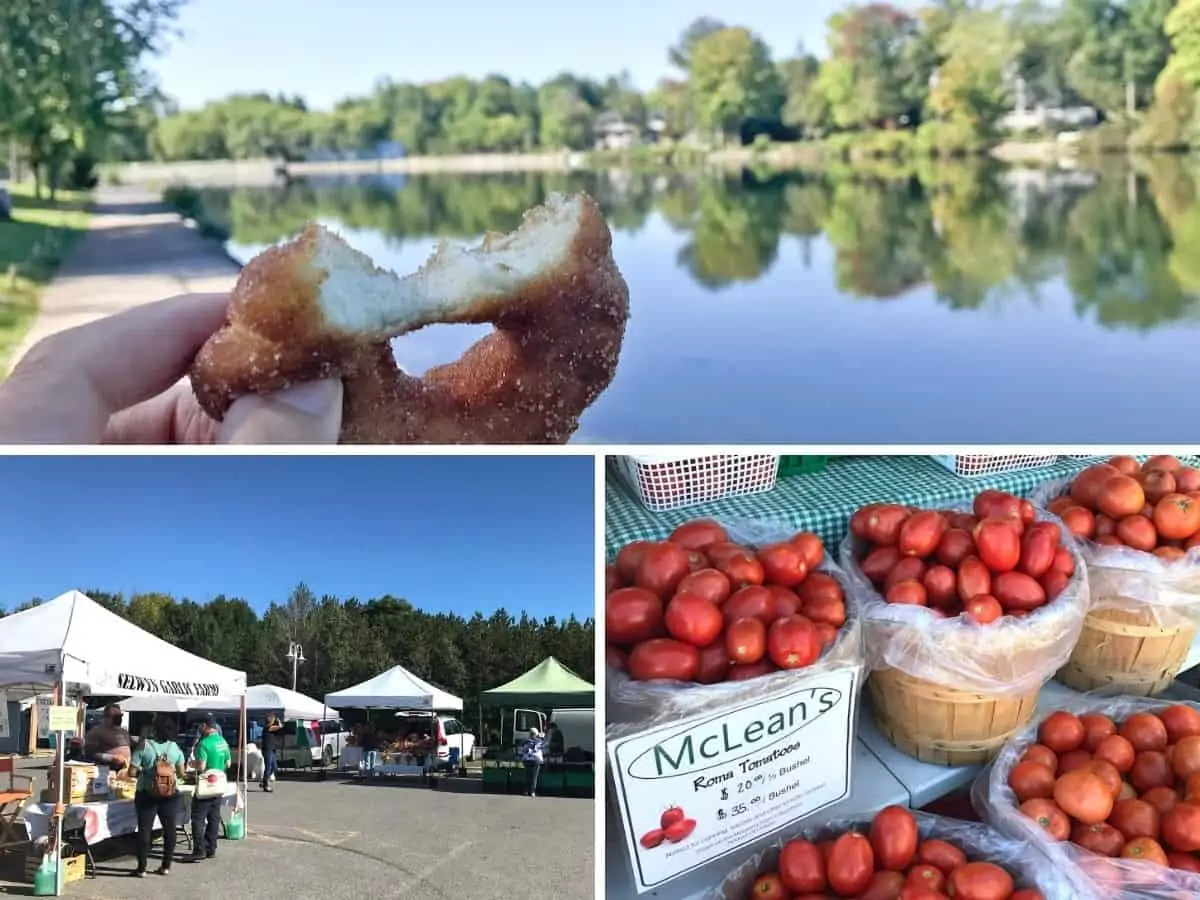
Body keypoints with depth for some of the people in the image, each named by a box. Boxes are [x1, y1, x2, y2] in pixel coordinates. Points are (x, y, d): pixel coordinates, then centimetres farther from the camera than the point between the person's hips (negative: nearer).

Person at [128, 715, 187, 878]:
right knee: (169, 829, 11)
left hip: (147, 794, -2)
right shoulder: (175, 748, -1)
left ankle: (141, 868, 6)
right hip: (171, 794, 2)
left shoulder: (145, 746, -9)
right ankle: (166, 866, 17)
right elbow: (181, 774, 3)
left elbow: (132, 771, -10)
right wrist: (184, 774, 24)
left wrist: (142, 771, 10)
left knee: (145, 830, 4)